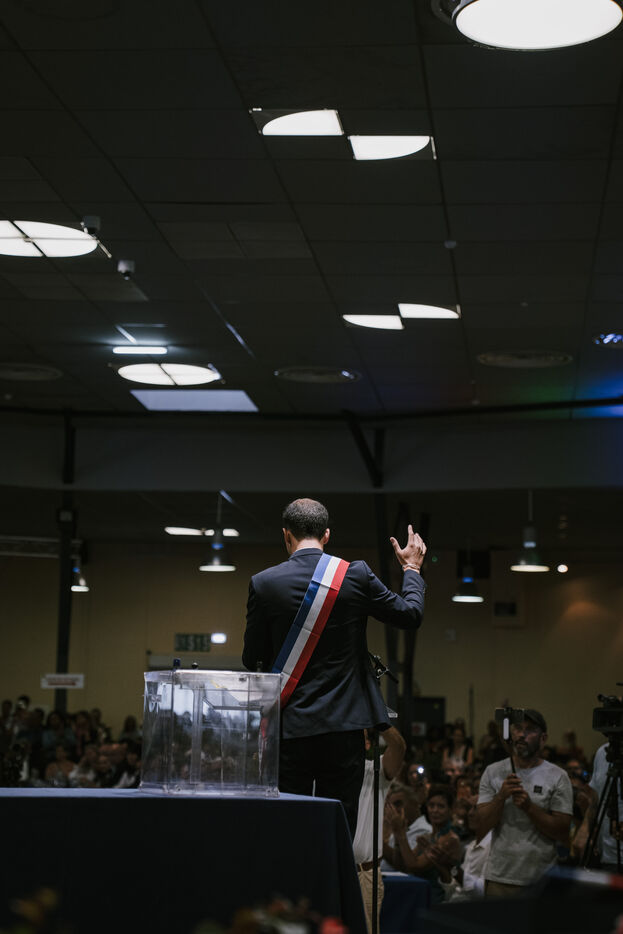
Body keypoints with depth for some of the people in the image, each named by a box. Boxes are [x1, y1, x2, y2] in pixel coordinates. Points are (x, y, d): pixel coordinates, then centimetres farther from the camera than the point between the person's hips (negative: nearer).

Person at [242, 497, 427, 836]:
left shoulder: (264, 583, -4)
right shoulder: (356, 575, -3)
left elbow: (252, 659, 3)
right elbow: (410, 614, 11)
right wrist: (412, 569, 28)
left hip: (291, 727, 0)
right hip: (345, 726, 0)